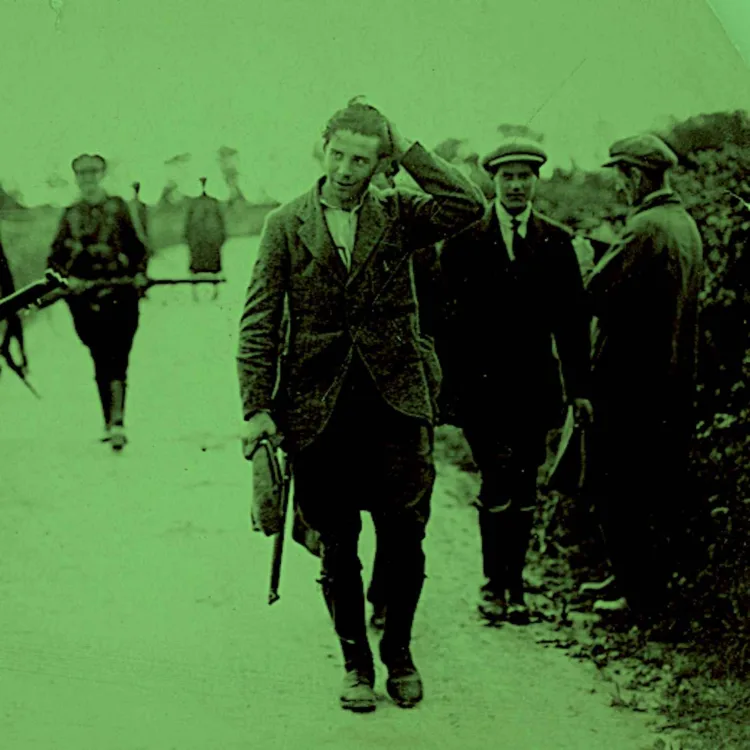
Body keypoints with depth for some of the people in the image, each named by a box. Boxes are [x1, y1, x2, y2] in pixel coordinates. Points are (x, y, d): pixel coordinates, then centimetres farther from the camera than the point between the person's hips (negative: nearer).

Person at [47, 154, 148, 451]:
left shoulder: (118, 207, 9)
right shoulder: (71, 214, 13)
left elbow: (138, 246, 12)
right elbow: (55, 258, 13)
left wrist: (139, 273, -5)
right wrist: (66, 278, -6)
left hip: (121, 291, -2)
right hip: (84, 294, 2)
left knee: (117, 357, -12)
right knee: (101, 359, 4)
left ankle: (117, 422, -20)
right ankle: (111, 422, 11)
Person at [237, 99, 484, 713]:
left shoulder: (398, 216, 6)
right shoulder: (287, 225, 4)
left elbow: (468, 205, -13)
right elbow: (259, 323, 2)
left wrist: (407, 150, -7)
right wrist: (257, 408, -5)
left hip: (395, 403, 0)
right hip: (319, 409, 0)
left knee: (404, 540, 4)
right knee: (338, 546, 7)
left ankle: (399, 651, 25)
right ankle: (356, 663, 23)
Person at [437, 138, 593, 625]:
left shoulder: (557, 242, 7)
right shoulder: (464, 241, 1)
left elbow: (573, 319, 7)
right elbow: (445, 317, 0)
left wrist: (580, 386, 4)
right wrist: (445, 384, -4)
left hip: (533, 384, 2)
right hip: (481, 384, -2)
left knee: (523, 489, 5)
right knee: (498, 482, -9)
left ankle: (514, 585, 16)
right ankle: (494, 581, 6)